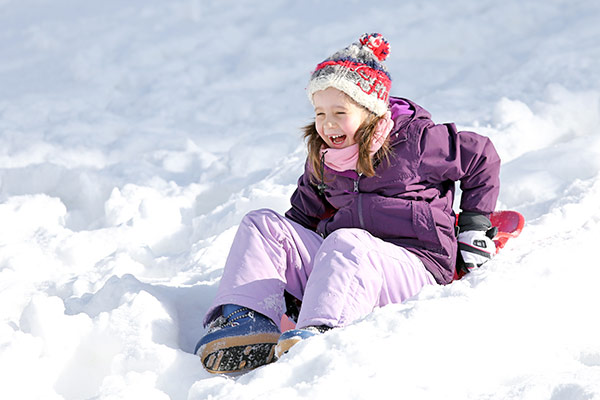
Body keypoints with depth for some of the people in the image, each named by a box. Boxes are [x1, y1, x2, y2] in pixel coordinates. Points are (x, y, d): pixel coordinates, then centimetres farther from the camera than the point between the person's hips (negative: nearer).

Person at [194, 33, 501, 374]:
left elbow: (483, 158, 8)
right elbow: (305, 214, 26)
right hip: (340, 265, 7)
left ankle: (319, 334, -65)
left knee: (346, 242, -39)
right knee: (261, 224, -5)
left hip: (413, 267, -7)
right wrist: (287, 279, 12)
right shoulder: (323, 157, 15)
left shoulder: (415, 140, -2)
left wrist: (475, 228, 8)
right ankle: (246, 319, -27)